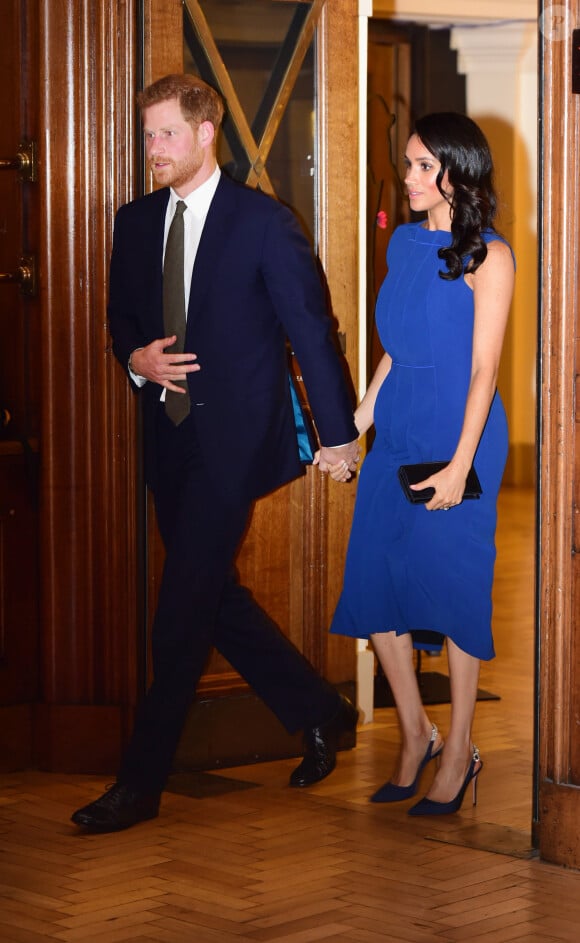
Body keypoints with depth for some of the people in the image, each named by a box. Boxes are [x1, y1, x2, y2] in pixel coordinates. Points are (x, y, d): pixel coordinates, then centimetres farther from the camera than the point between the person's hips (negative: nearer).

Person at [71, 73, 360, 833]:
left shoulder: (263, 222, -8)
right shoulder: (136, 222, 9)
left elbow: (311, 329, -5)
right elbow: (121, 316, 19)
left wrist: (338, 433, -4)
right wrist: (137, 358, -5)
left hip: (234, 440, -7)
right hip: (170, 438, 7)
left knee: (181, 616, -6)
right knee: (214, 598, 12)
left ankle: (141, 783, 1)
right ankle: (319, 714, 30)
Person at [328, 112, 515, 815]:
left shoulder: (487, 257, -9)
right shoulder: (404, 242, 11)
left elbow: (483, 368, -12)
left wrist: (458, 465, -18)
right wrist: (353, 427, 15)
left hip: (458, 433, -6)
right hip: (396, 429, 7)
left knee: (451, 585, -1)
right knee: (374, 581, 3)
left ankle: (458, 754, 12)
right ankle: (415, 737, 19)